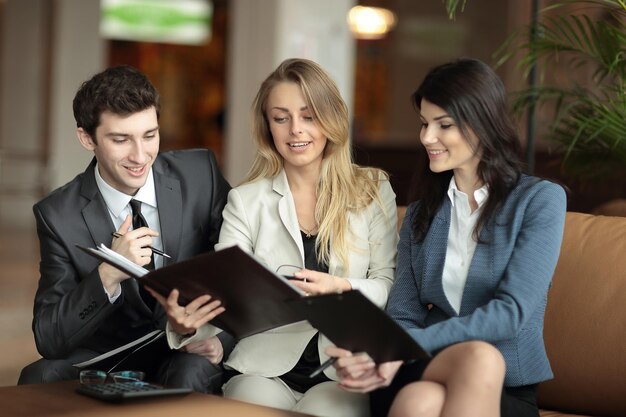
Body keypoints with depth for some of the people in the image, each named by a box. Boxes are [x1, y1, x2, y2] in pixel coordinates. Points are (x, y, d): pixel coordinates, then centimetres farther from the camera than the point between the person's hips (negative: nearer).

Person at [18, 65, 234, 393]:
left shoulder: (200, 174, -7)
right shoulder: (58, 215, -9)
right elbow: (48, 340, -12)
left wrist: (221, 335, -18)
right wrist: (107, 276, -29)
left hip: (193, 356, -1)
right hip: (109, 358, 1)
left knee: (190, 374, -34)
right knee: (37, 378, -26)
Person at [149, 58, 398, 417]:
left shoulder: (373, 191, 8)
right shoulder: (245, 201, 9)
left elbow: (389, 287, 4)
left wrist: (341, 289, -18)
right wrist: (187, 323, -24)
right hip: (264, 368, 1)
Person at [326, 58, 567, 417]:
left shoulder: (540, 199, 2)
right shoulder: (421, 214, 16)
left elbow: (512, 311, -11)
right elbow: (403, 316, 6)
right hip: (427, 371, 3)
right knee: (479, 357, -35)